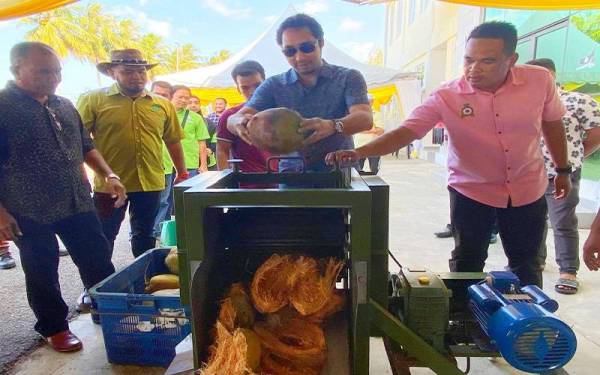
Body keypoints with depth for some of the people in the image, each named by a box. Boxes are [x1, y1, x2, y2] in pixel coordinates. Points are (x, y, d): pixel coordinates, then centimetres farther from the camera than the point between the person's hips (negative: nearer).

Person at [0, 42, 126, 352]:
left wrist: (108, 175, 6)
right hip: (29, 212, -5)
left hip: (78, 204, 5)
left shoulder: (64, 106, 9)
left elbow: (85, 147, 18)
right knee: (42, 273, 11)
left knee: (98, 261, 12)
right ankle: (54, 327, 30)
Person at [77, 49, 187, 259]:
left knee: (145, 236, 17)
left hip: (151, 184, 3)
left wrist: (182, 173, 14)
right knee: (104, 238, 11)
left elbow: (173, 141, 12)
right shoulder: (93, 100, -3)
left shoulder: (163, 104, 6)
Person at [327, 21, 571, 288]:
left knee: (526, 265, 19)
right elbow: (406, 131, -28)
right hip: (471, 192, -2)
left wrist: (563, 169, 14)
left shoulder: (540, 80, -12)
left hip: (528, 191, 3)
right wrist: (359, 153, -43)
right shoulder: (446, 96, -20)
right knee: (466, 265, 8)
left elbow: (552, 123, 5)